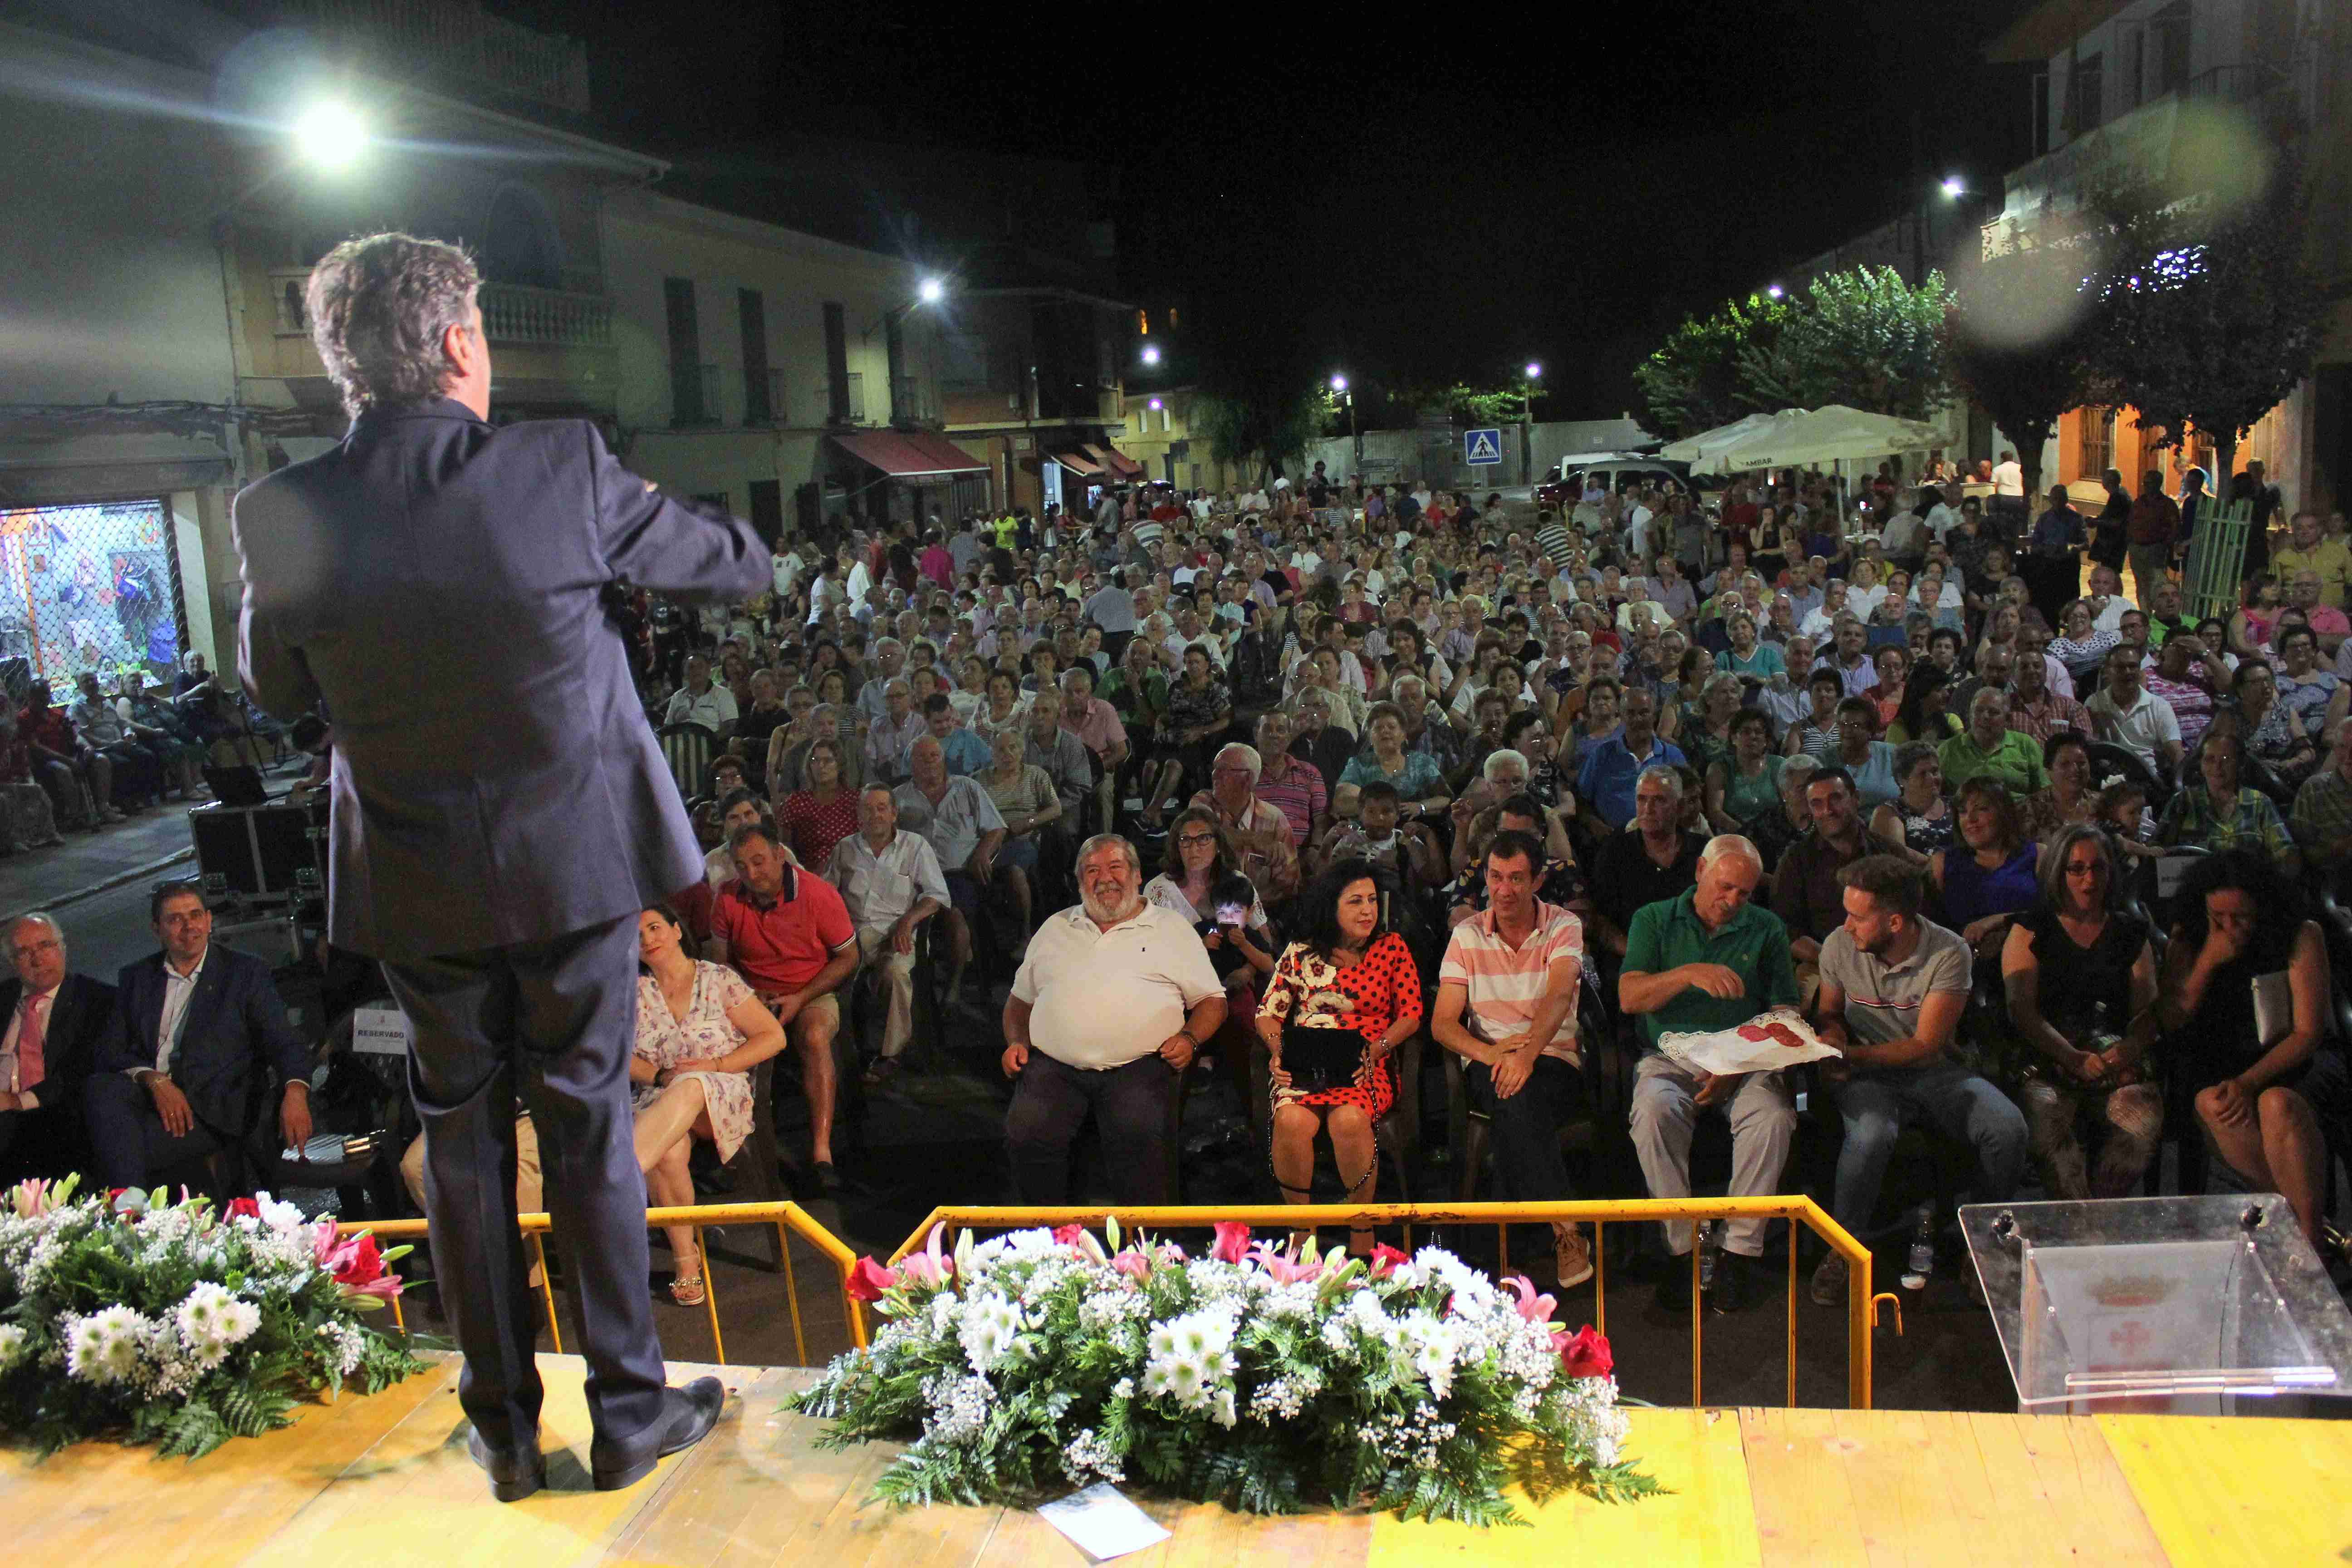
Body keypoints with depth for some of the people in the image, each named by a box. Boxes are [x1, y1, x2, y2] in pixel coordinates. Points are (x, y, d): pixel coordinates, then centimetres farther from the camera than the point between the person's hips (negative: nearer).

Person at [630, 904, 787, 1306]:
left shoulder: (718, 979, 7)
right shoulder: (634, 992, 15)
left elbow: (774, 1037, 2)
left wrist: (714, 1066, -8)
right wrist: (657, 1075, -13)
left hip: (722, 1097, -2)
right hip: (658, 1101, 2)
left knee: (689, 1088, -40)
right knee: (669, 1153, -34)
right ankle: (686, 1260, -23)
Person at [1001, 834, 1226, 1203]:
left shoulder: (1172, 929, 17)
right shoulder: (1056, 929, 25)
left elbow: (1212, 1001, 16)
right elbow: (1020, 1000, 29)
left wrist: (1189, 1038, -3)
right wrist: (1017, 1041, 10)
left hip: (1137, 1066, -2)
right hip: (1054, 1066, 2)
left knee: (1137, 1136, -32)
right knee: (1026, 1133, -26)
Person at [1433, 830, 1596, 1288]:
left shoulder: (1564, 928, 2)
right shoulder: (1467, 936, 8)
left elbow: (1558, 997, -18)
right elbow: (1442, 1024, 3)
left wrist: (1527, 1052, -37)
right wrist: (1487, 1053, -19)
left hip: (1554, 1059, -1)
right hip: (1487, 1063, 1)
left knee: (1521, 1092, -37)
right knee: (1512, 1096, -36)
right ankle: (1565, 1227, -36)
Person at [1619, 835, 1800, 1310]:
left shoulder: (1767, 929, 11)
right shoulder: (1655, 920, 9)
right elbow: (1630, 997, -3)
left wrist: (1739, 1066, -12)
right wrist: (1689, 973, -20)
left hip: (1746, 1061, 1)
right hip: (1671, 1057, -1)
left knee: (1774, 1115, -32)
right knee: (1654, 1112, -34)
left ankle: (1743, 1247, -21)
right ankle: (1684, 1247, -24)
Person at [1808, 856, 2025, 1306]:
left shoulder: (1948, 953, -14)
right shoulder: (1839, 946, -6)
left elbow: (1926, 1045, -15)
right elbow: (1828, 1013, 12)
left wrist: (1852, 1056, -23)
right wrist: (1830, 1037, -12)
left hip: (1933, 1071, 1)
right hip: (1868, 1076, 0)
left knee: (2008, 1129, -26)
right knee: (1872, 1135, -35)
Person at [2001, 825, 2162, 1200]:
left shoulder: (2131, 932, 19)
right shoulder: (2031, 931, 11)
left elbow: (2148, 1008, 11)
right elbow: (2022, 1011, 0)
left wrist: (2129, 1048, -12)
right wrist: (2075, 1059, -14)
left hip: (2115, 1064, 2)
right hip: (2046, 1063, -2)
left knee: (2145, 1120, -30)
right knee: (2047, 1120, -35)